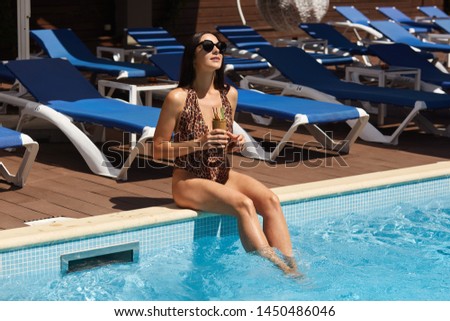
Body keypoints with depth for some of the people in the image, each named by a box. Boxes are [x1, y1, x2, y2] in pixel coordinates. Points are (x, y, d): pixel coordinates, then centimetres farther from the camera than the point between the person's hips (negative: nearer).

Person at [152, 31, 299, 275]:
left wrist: (234, 143, -4)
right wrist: (199, 143, -21)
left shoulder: (229, 94, 5)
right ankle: (276, 269, -30)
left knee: (270, 200, -22)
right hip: (189, 181, -6)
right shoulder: (178, 98, -12)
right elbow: (158, 150, -9)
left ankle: (291, 270, -27)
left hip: (222, 174, 6)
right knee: (243, 204, -31)